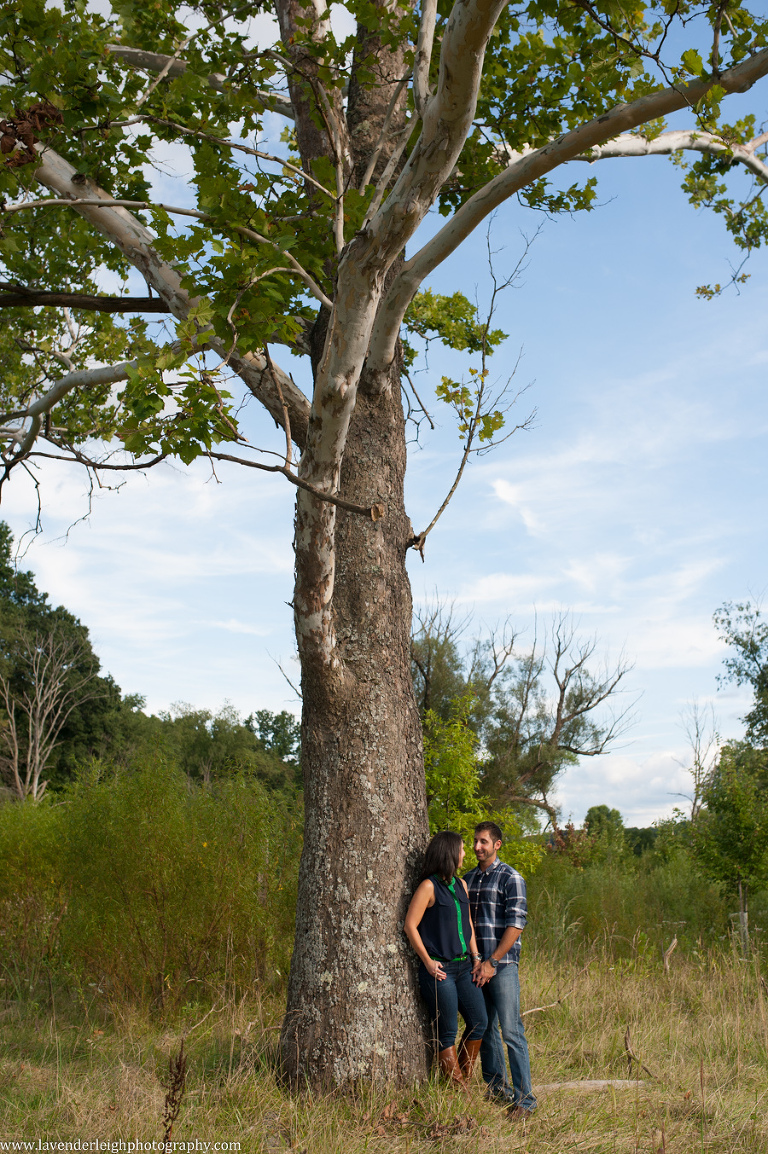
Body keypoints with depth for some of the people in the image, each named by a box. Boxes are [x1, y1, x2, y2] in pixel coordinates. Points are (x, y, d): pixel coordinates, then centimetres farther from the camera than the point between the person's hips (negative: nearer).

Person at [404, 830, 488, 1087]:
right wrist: (428, 962, -11)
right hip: (439, 970, -8)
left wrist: (475, 957, 12)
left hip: (463, 966, 8)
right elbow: (410, 925, -11)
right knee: (447, 1033, 0)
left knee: (480, 1022, 8)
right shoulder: (429, 887, -11)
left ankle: (464, 1077, 25)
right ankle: (458, 1090, 9)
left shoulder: (460, 885, 12)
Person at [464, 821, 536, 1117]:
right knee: (484, 1029, 12)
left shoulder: (510, 878, -5)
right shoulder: (468, 879, 13)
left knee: (511, 1031, -6)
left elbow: (516, 925, -11)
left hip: (502, 965, -6)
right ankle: (495, 1088, 25)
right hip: (475, 965, 6)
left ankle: (524, 1098, -1)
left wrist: (492, 962, -14)